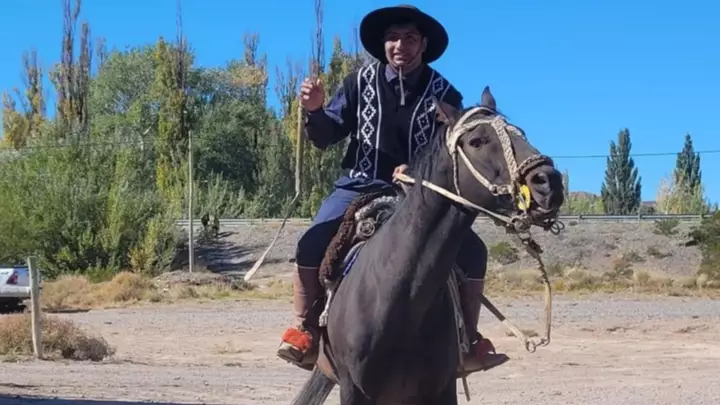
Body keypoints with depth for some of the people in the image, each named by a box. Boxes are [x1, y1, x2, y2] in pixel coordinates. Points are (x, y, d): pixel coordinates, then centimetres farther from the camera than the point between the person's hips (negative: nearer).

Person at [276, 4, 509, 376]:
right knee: (313, 243, -25)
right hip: (361, 187, 0)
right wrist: (314, 110, -20)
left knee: (471, 248, -17)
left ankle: (469, 340, -3)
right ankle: (304, 332, -11)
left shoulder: (444, 94, -2)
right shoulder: (361, 81, 1)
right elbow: (326, 137, 2)